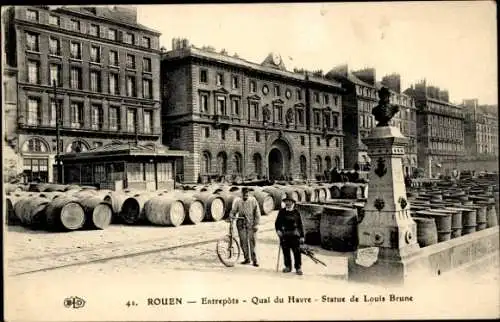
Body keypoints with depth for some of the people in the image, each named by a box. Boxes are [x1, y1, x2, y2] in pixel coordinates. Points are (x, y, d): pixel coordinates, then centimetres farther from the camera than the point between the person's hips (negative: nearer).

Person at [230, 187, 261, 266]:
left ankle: (254, 260, 2)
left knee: (252, 241, -4)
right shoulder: (237, 201, 1)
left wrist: (256, 224, -4)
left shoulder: (253, 200, -2)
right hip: (241, 224, 2)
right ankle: (247, 259, 16)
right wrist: (232, 216, -14)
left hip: (251, 224, -2)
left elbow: (257, 213, 1)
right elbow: (233, 211, 9)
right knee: (243, 241, 2)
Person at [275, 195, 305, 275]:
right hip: (284, 235, 2)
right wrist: (278, 230, -7)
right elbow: (277, 222, 12)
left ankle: (298, 268, 5)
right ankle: (288, 267, 21)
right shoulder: (282, 212, 7)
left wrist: (302, 236, 5)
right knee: (286, 252, 7)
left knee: (297, 252, -4)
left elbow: (300, 224, 7)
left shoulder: (296, 212, 4)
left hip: (294, 235, -2)